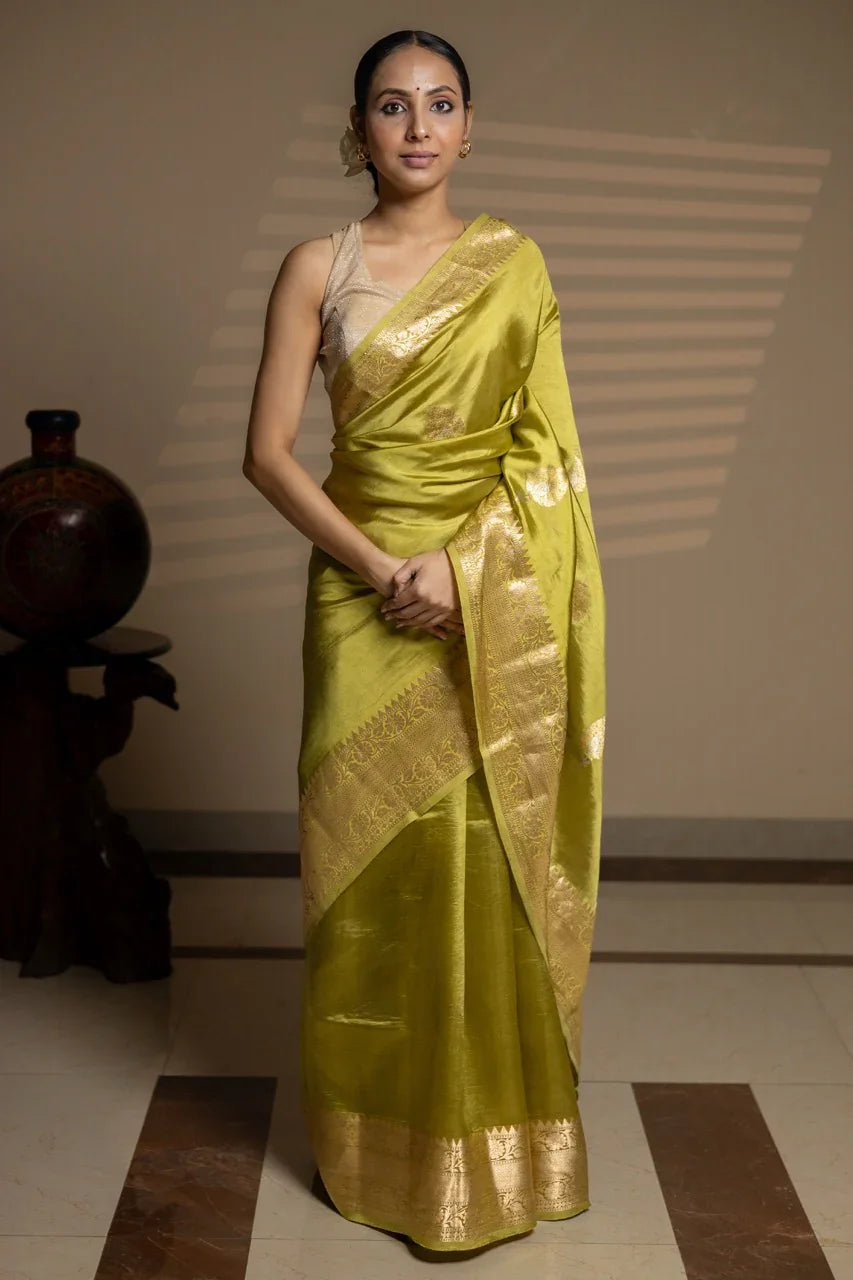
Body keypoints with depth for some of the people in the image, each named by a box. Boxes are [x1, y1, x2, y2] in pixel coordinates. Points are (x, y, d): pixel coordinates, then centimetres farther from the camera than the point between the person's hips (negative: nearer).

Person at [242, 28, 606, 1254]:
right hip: (364, 590, 0)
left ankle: (497, 1135, 21)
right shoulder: (318, 267, 2)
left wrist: (461, 566, -13)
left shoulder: (515, 262, 5)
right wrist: (378, 566, -14)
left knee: (494, 861, 4)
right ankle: (379, 1140, 23)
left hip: (498, 601, 0)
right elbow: (267, 450, -3)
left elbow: (545, 448, 0)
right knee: (374, 864, 6)